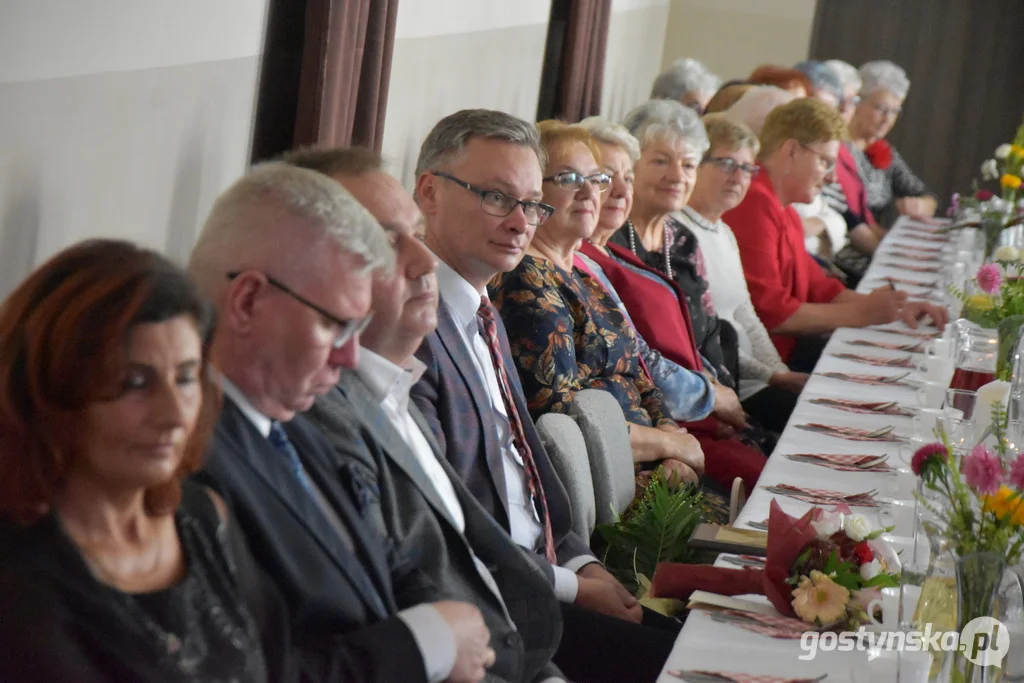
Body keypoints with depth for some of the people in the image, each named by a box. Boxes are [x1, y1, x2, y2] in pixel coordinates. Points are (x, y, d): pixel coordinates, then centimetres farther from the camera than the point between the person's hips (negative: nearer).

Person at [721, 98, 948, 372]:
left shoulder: (783, 211, 20)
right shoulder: (754, 205, -16)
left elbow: (819, 288, 22)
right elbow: (768, 312, -21)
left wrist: (896, 309, 8)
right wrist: (859, 313, -10)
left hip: (786, 346, 11)